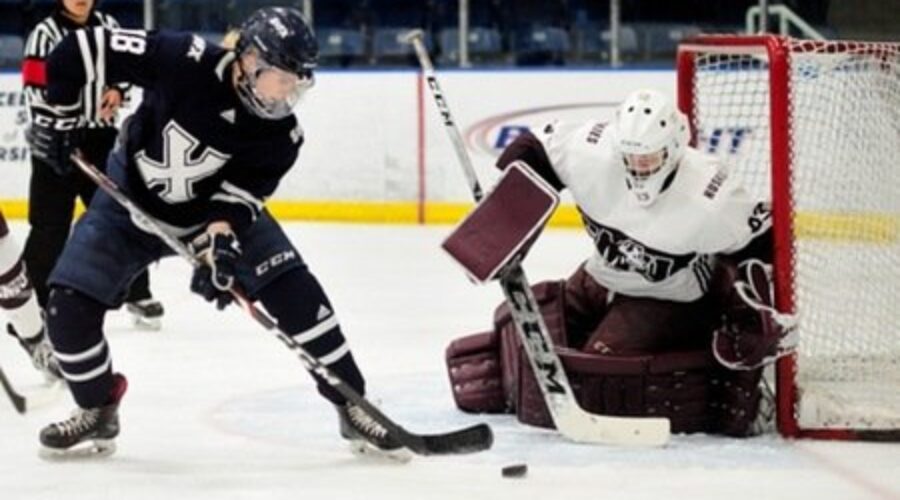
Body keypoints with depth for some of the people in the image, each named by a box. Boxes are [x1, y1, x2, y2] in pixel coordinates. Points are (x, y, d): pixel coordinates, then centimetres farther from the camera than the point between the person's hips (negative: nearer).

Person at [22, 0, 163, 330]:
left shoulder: (108, 27, 6)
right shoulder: (45, 34, -11)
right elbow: (36, 92, -16)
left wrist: (118, 90, 0)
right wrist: (51, 138, -23)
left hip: (100, 137, 5)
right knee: (50, 227, -3)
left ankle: (137, 295, 18)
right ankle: (30, 302, 4)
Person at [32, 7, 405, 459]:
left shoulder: (281, 134, -21)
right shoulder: (184, 61, -31)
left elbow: (241, 194, -21)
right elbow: (90, 46, -24)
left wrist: (221, 238, -41)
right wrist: (57, 114, -19)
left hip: (218, 209, 1)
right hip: (130, 200, -1)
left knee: (295, 292, -14)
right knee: (68, 306, -13)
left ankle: (351, 408, -4)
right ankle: (98, 411, 10)